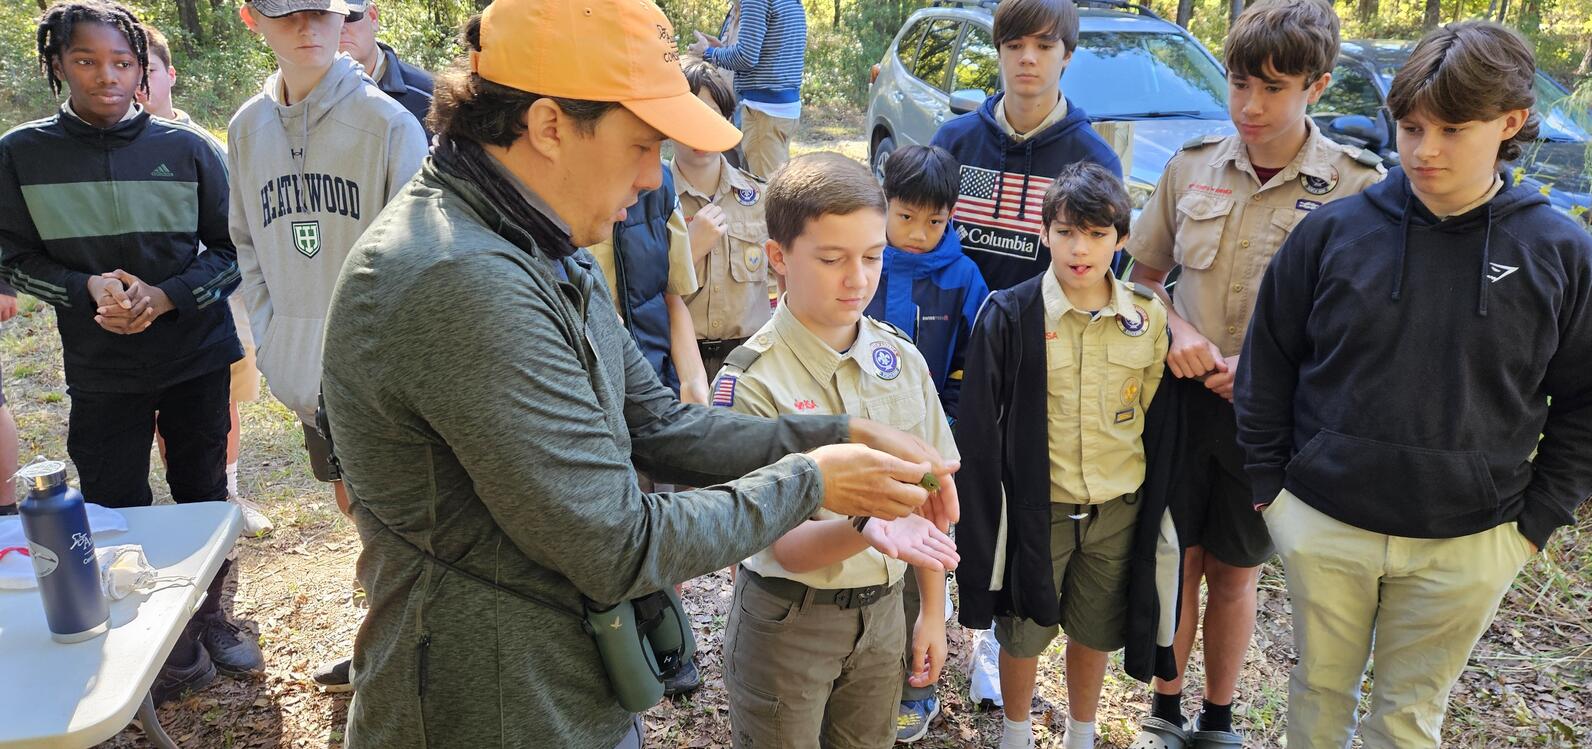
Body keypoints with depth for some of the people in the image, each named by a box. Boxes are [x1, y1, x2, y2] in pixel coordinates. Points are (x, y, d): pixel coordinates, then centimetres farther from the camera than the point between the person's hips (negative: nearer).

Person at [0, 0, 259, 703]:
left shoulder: (186, 148, -4)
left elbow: (234, 250, -1)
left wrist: (168, 295, -16)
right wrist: (86, 289, -16)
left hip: (197, 357, 0)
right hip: (100, 372, 0)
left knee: (204, 494, 11)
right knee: (115, 510, 4)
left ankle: (209, 617, 30)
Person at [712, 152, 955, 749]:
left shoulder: (902, 359, -3)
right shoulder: (750, 381, -19)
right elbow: (786, 547, -21)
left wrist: (931, 609, 8)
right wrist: (869, 528, -39)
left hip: (883, 610, 4)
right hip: (787, 624, -4)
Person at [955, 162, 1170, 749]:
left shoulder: (1147, 316, -4)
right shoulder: (1009, 315, -13)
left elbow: (1155, 415, 8)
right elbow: (978, 432, -9)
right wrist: (981, 532, -9)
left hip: (1117, 510, 3)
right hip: (1034, 508, -2)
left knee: (1096, 632, 18)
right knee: (1023, 631, 14)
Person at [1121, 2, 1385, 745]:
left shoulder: (1358, 183, -9)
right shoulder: (1193, 164, -1)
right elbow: (1145, 274, 10)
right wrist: (1176, 330, -9)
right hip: (1181, 396, 2)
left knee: (1234, 573, 14)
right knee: (1177, 560, 11)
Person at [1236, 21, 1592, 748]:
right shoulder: (1332, 231, -8)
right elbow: (1269, 361, 1)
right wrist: (1267, 482, 1)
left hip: (1466, 546, 0)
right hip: (1322, 525, 0)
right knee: (1319, 688, 18)